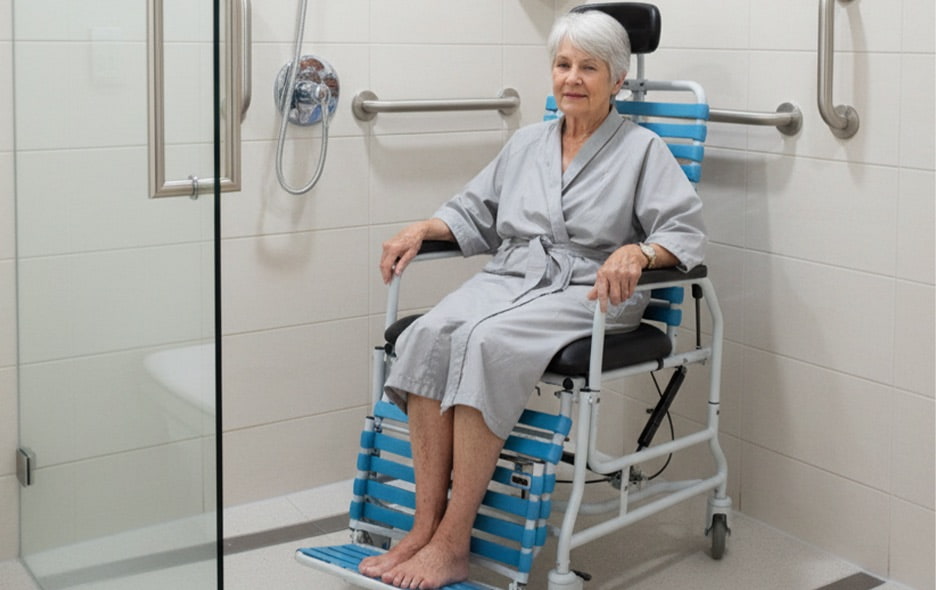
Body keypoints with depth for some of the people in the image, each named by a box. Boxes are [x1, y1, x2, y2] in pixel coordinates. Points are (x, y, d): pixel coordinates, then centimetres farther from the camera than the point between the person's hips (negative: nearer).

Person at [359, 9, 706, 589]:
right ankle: (425, 525, -27)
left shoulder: (643, 149, 6)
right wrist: (423, 228, 8)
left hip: (587, 290, -5)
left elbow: (687, 230, -5)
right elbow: (475, 213, 28)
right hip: (509, 276, 5)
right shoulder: (527, 142, 23)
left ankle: (453, 542, -31)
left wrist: (637, 252, -26)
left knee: (487, 343, -35)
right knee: (428, 335, -28)